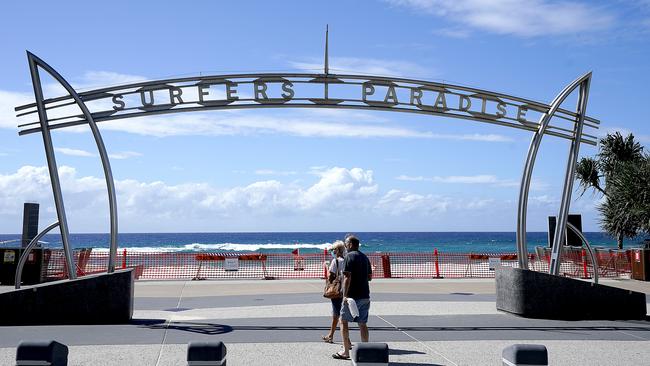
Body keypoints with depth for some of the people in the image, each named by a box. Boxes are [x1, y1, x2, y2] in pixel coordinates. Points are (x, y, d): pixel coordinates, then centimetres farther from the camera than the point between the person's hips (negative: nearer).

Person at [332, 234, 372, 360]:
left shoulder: (349, 256, -10)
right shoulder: (365, 257, 14)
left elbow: (347, 277, -17)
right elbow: (370, 277, 19)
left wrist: (345, 295, -18)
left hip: (352, 296, -7)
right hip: (365, 296, 7)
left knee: (343, 321, 3)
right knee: (363, 324, 9)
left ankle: (346, 352, 2)